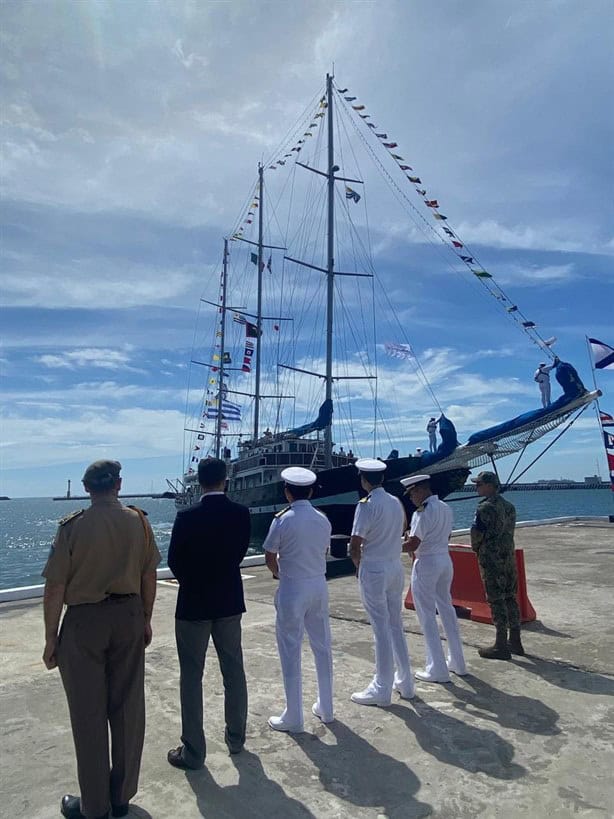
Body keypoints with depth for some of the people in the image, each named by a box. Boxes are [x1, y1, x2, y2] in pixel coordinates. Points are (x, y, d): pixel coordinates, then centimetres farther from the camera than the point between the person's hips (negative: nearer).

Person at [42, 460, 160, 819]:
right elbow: (149, 577, 1)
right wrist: (146, 620, 13)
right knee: (127, 708, 16)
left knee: (89, 713, 12)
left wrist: (51, 637, 0)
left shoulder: (73, 526, -13)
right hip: (129, 617, 3)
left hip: (84, 621, -3)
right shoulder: (139, 521, -5)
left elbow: (55, 587, -11)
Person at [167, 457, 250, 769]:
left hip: (193, 603, -3)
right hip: (230, 602, 4)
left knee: (191, 677, 9)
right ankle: (236, 737, 33)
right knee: (234, 671, 17)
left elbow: (174, 561, -7)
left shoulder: (187, 517, -18)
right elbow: (240, 552, 1)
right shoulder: (241, 513, -9)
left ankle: (193, 751, 19)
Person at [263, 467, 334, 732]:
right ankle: (325, 708, 32)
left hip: (292, 589, -5)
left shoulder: (282, 521, -14)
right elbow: (324, 553, 8)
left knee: (290, 653, 7)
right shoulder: (323, 520, 0)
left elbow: (270, 558, -5)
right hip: (319, 585, 5)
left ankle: (293, 718, 18)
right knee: (322, 647, 17)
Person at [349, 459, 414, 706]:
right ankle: (404, 682, 29)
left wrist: (358, 563, 0)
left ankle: (382, 689, 14)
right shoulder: (396, 502, 4)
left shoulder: (367, 506, -18)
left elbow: (354, 547, -18)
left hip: (374, 570, -7)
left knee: (381, 628, 1)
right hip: (396, 567, 7)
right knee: (396, 625, 17)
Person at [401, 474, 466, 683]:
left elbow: (413, 545, -20)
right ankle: (457, 663, 29)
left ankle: (437, 669, 9)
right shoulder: (446, 508, 7)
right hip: (445, 560, 8)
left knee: (427, 615, 3)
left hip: (426, 564, -8)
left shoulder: (423, 512, -19)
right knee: (446, 609, 19)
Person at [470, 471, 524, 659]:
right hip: (509, 555, 8)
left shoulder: (485, 507, -16)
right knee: (510, 597, 14)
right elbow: (510, 531, 14)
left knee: (496, 600, -2)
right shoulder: (509, 505, 10)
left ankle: (501, 646, 4)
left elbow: (476, 533, -15)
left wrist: (475, 547, 5)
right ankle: (515, 642, 23)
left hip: (491, 558, -8)